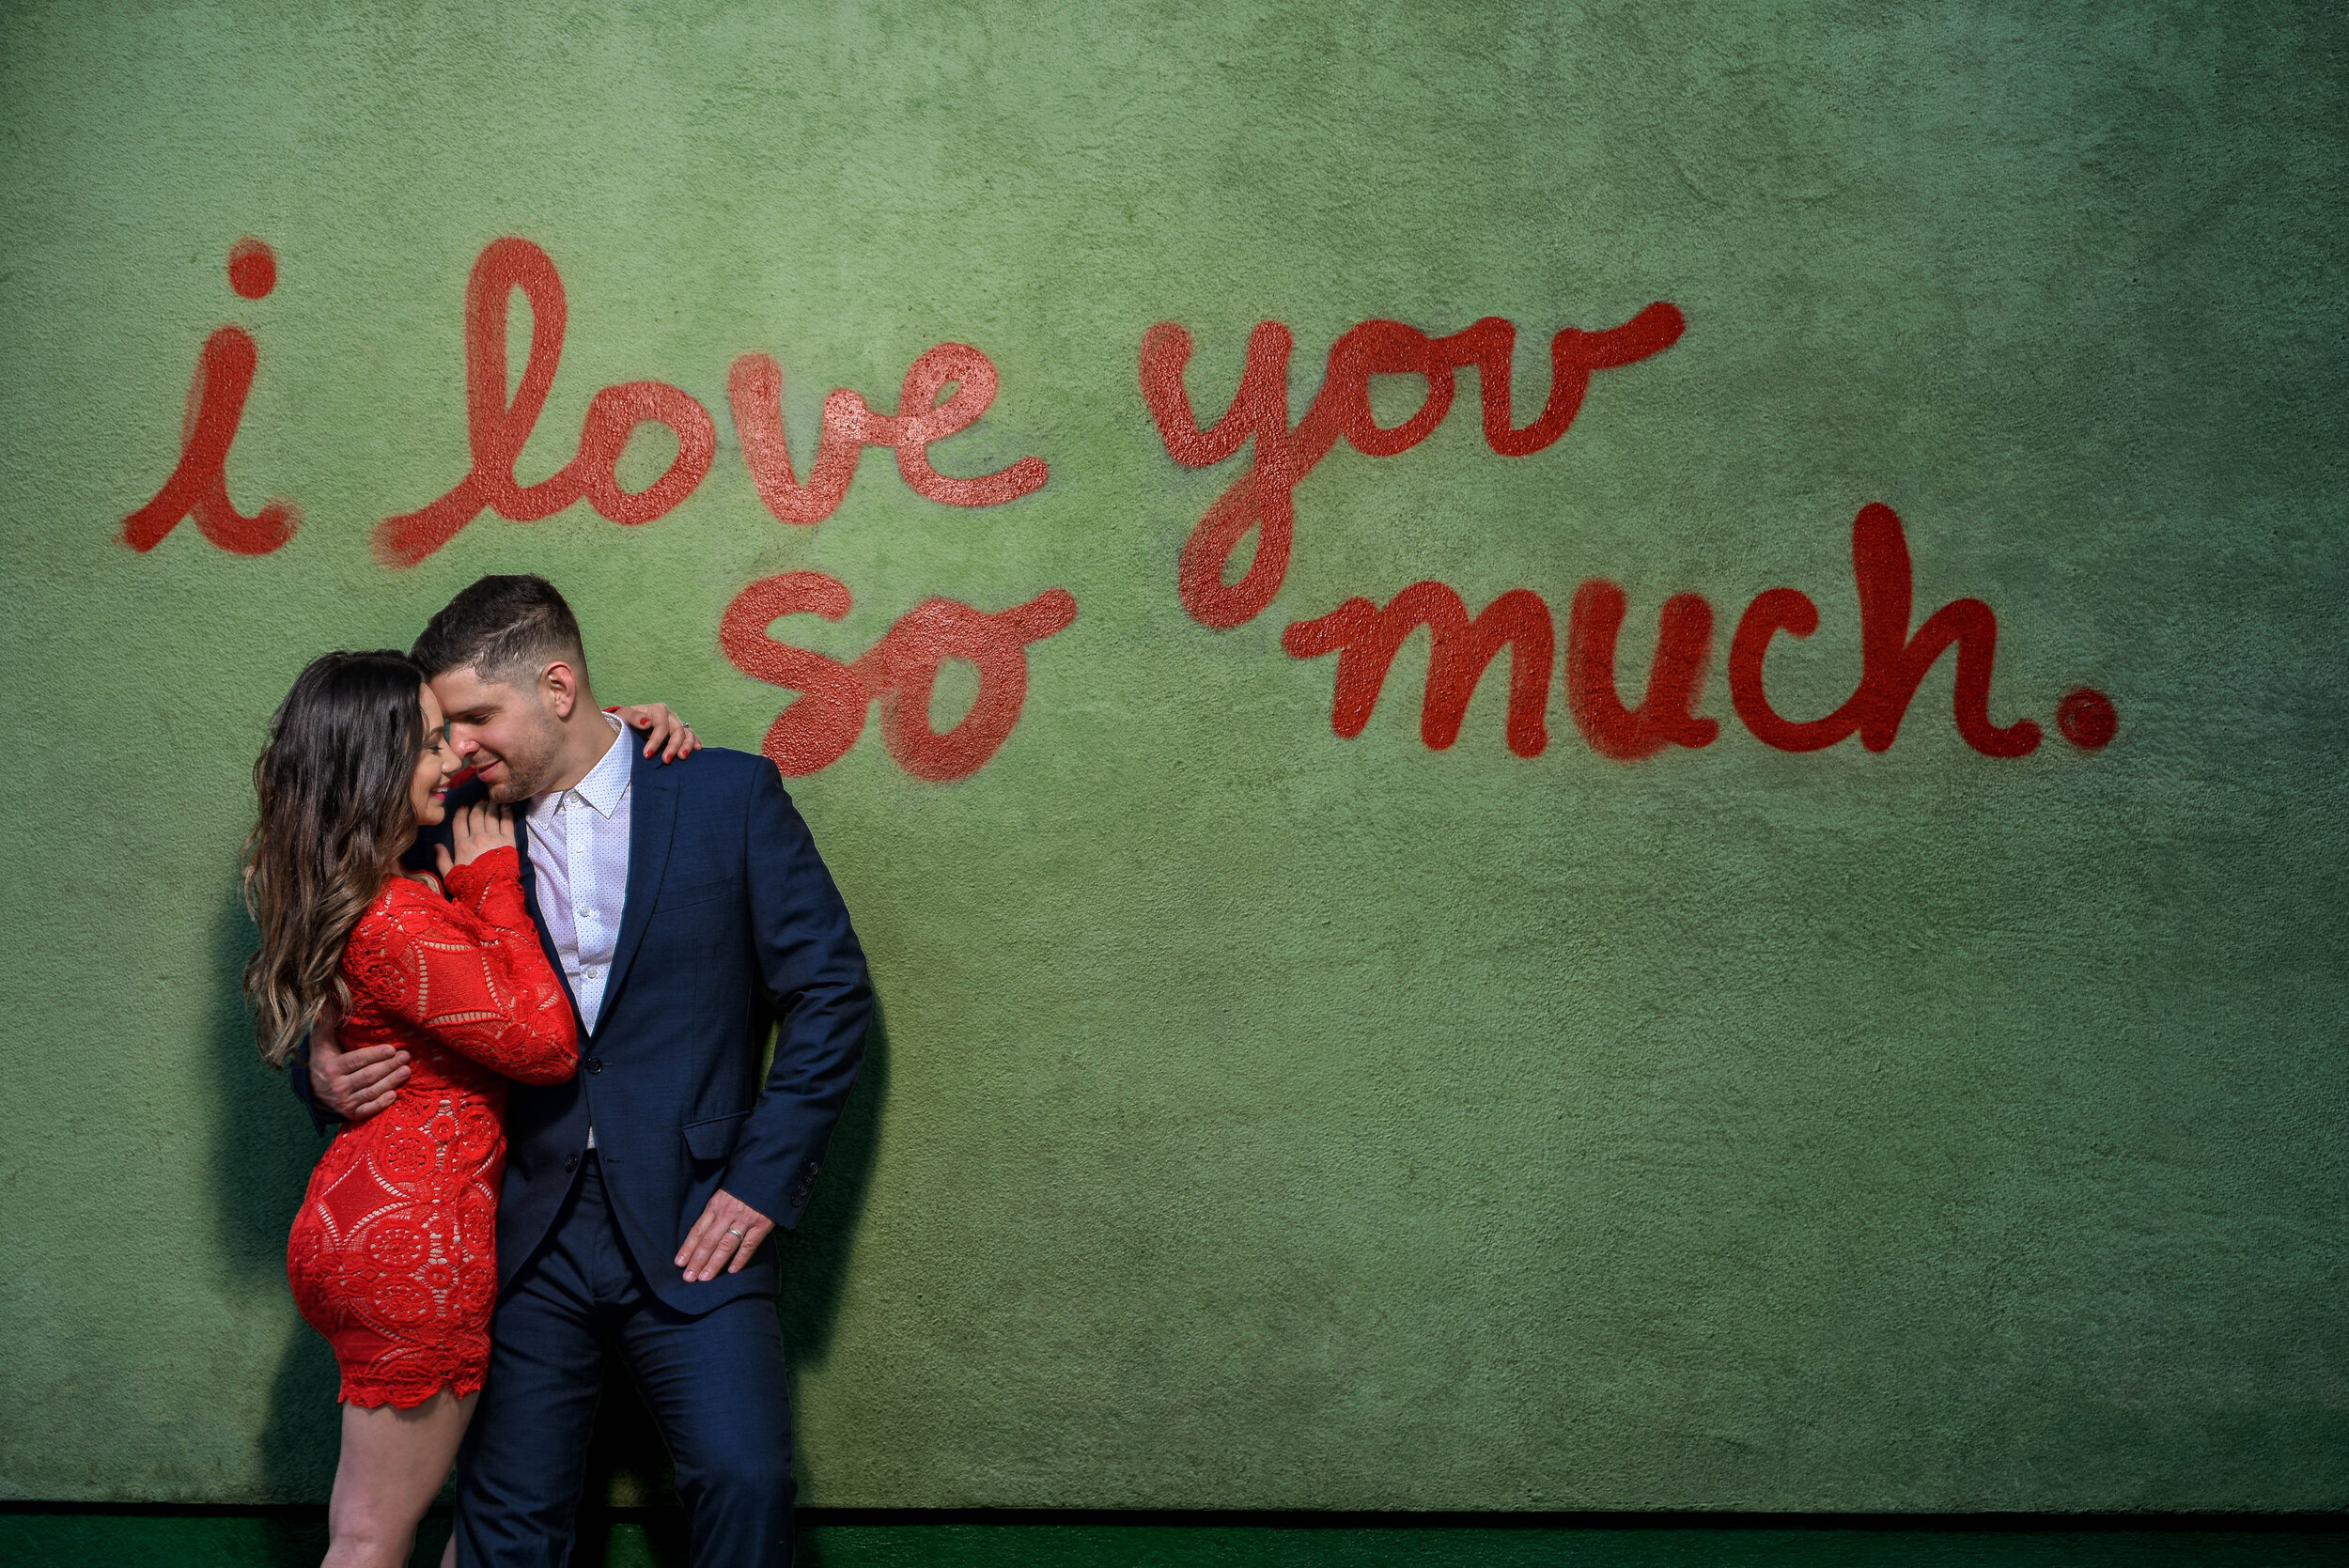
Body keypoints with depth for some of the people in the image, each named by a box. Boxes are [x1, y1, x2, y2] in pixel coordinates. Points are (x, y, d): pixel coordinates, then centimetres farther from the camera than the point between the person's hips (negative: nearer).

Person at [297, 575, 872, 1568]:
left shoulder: (730, 796, -1)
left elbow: (830, 990, -1)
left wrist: (765, 1180, -5)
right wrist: (328, 1075, -5)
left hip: (691, 1226, -2)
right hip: (526, 1234, 3)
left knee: (743, 1478, -16)